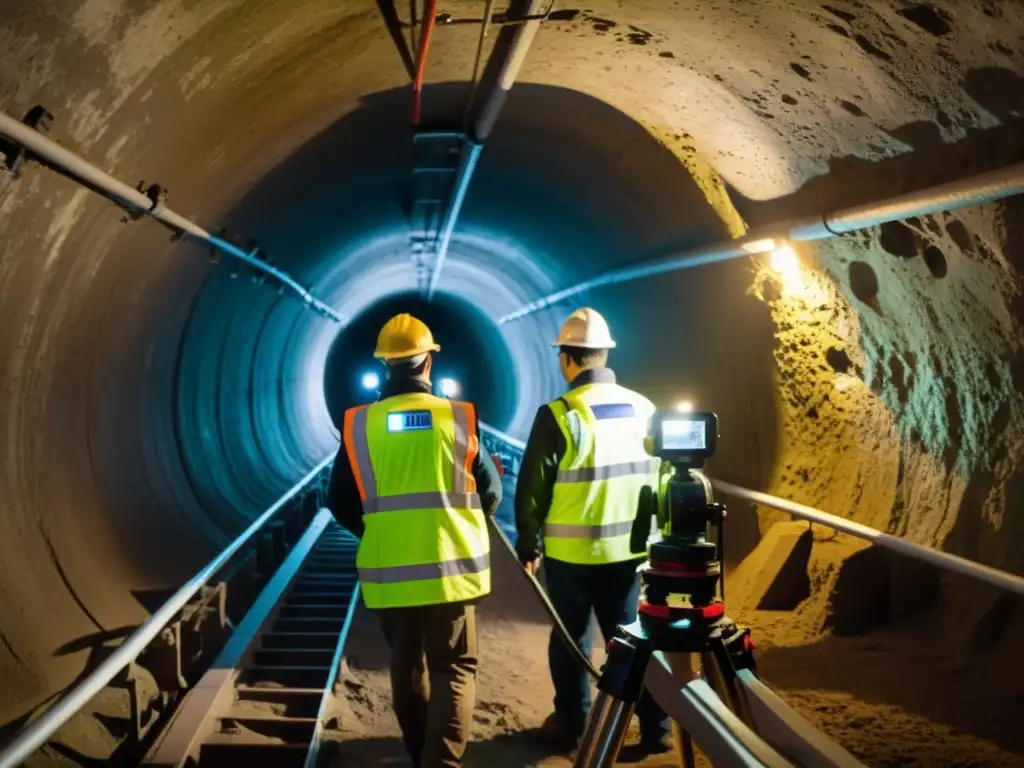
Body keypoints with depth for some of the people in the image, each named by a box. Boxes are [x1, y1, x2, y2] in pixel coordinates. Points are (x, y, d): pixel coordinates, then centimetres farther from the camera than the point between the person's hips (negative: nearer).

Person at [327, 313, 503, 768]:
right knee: (454, 669, 7)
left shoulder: (359, 425, -4)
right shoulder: (459, 418, -7)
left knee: (407, 667, 18)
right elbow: (490, 494, 2)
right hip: (449, 568, -2)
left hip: (389, 573, 2)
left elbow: (341, 503, 2)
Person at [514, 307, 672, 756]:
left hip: (570, 551, -4)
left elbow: (533, 488, -9)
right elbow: (658, 477, 8)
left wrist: (529, 543, 4)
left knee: (571, 638, 11)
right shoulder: (643, 409, 1)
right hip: (630, 547, 4)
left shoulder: (559, 415, -13)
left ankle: (570, 725, 21)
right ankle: (655, 727, 12)